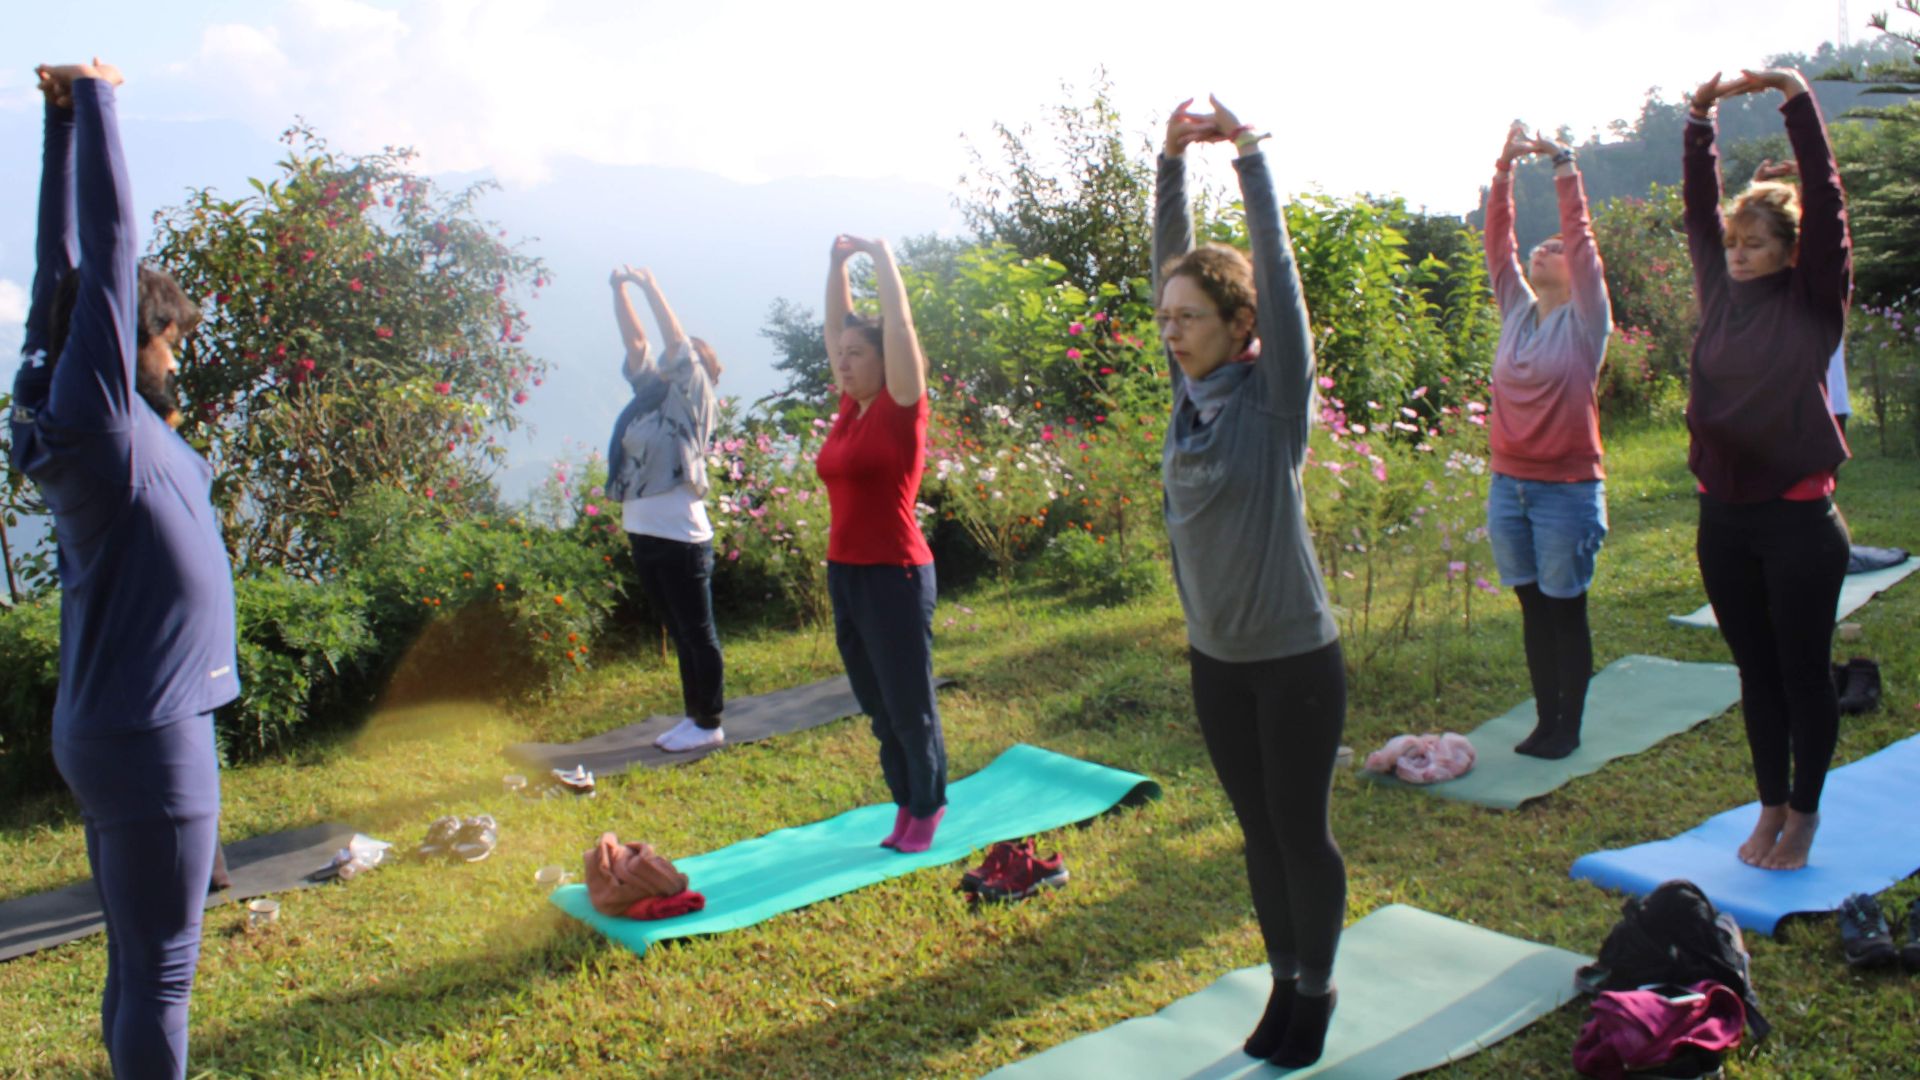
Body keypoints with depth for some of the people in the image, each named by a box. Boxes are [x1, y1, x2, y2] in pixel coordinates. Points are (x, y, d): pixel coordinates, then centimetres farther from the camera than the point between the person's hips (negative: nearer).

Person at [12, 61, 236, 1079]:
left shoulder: (76, 415, 6)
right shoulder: (96, 420, -17)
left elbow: (67, 261, 11)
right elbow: (109, 247, -17)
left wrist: (66, 117, 13)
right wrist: (93, 102, -8)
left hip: (108, 726, 9)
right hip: (147, 737, -9)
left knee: (139, 957, 20)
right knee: (159, 971, 1)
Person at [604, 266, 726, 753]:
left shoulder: (690, 398, -5)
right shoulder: (651, 391, 14)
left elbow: (680, 343, -14)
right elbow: (636, 342, 18)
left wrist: (650, 286, -10)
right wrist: (620, 290, 12)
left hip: (680, 536, -8)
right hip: (643, 533, 8)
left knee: (697, 632, 1)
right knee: (680, 633, 15)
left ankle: (709, 723, 10)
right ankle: (693, 716, 24)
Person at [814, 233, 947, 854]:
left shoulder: (902, 408, -8)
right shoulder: (850, 406, 9)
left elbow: (899, 323, -13)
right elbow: (836, 323, 14)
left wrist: (882, 257, -5)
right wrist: (838, 263, 9)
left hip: (895, 575, -7)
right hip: (843, 572, 7)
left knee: (910, 704, 5)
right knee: (877, 706, 15)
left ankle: (927, 808, 21)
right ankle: (906, 803, 29)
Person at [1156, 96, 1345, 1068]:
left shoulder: (1275, 396, -13)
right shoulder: (1189, 391, 0)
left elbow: (1275, 268, -20)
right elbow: (1170, 261, 1)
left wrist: (1248, 154, -17)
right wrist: (1172, 158, -5)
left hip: (1295, 659, -5)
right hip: (1214, 661, 6)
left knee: (1301, 833, 9)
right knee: (1257, 832, 17)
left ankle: (1316, 990, 29)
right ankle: (1284, 983, 33)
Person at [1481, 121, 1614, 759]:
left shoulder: (1584, 321, -4)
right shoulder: (1517, 311, 8)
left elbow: (1582, 237, -12)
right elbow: (1497, 240, 4)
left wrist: (1562, 163, -12)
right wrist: (1504, 167, -3)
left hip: (1567, 488, -5)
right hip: (1508, 485, 5)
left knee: (1566, 611, 4)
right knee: (1532, 608, 11)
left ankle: (1569, 729, 14)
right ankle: (1544, 722, 20)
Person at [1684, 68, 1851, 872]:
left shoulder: (1813, 304, -4)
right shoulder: (1721, 296, 7)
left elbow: (1824, 198, -11)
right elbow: (1698, 210, 10)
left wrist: (1794, 97, -13)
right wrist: (1700, 119, 4)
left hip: (1797, 518, -4)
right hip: (1724, 517, 4)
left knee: (1804, 674, 6)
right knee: (1757, 674, 13)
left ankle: (1804, 817, 21)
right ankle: (1770, 809, 26)